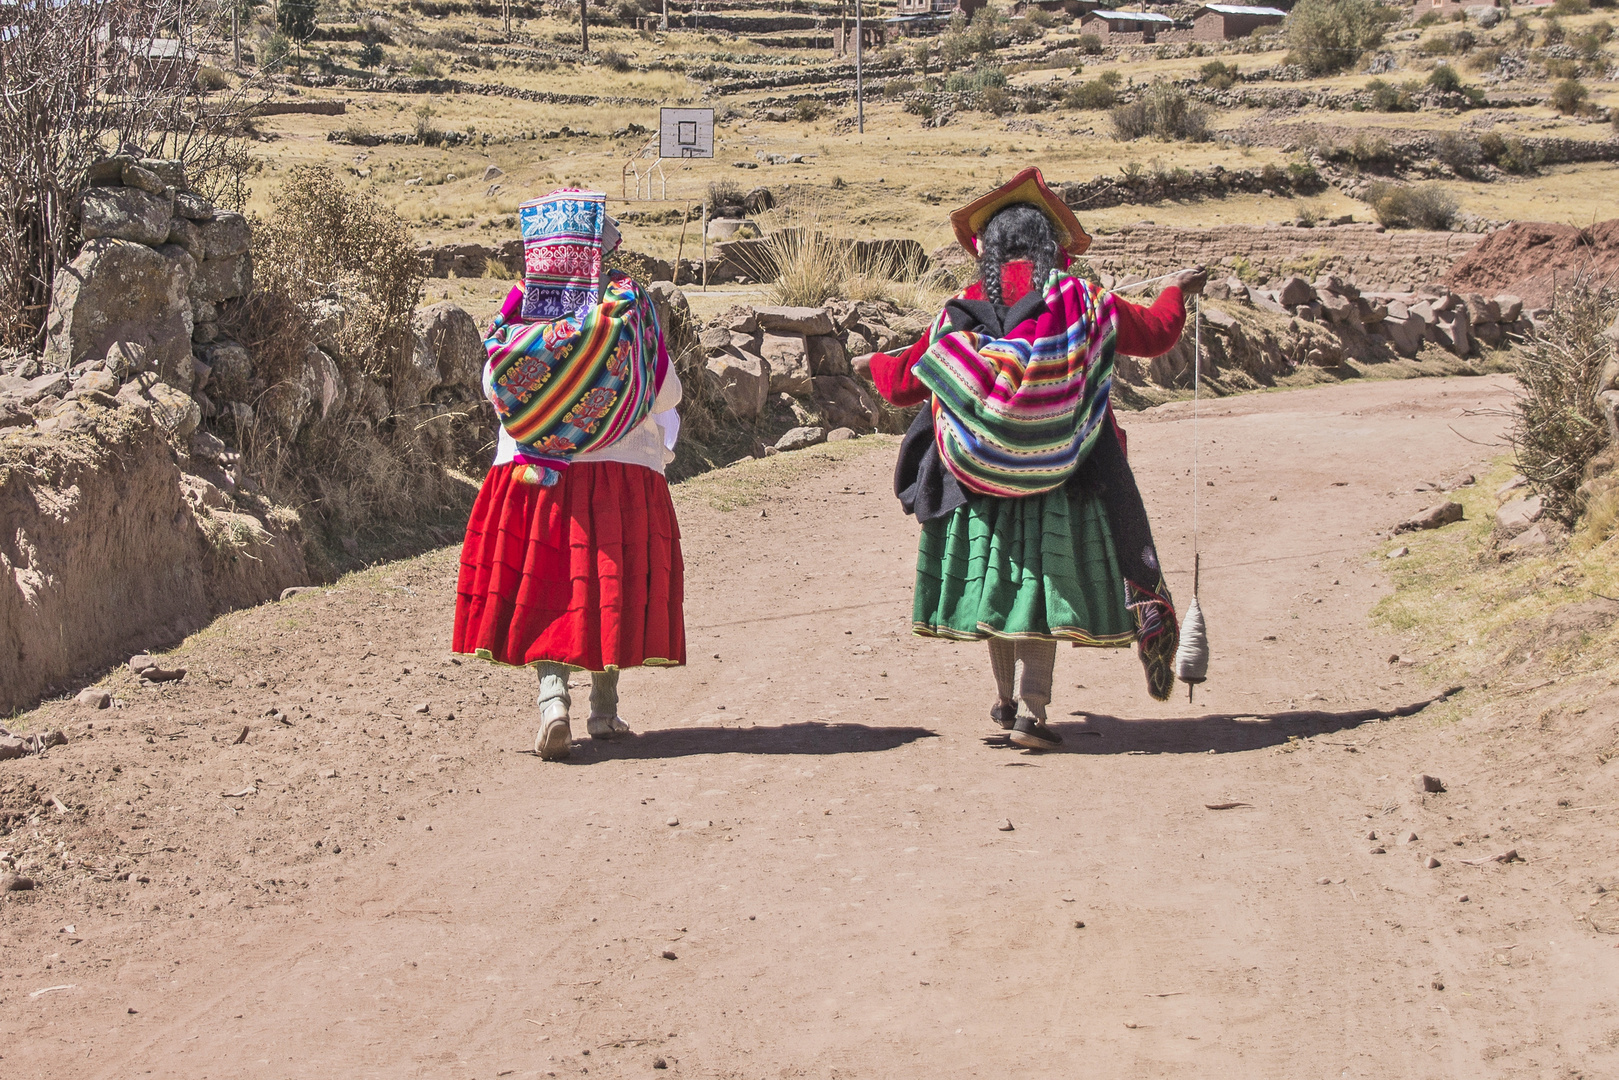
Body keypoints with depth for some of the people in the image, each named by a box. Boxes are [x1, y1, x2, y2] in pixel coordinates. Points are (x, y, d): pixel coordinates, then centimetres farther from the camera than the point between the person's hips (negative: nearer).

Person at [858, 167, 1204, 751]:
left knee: (996, 577, 15)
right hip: (1057, 473, -1)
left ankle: (1008, 698, 24)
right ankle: (1031, 708, -6)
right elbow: (1156, 332, 12)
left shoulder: (963, 310, 0)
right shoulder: (1080, 301, -2)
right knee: (1044, 581, 3)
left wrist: (876, 364, 32)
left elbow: (904, 382, 9)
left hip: (980, 472, 2)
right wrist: (1176, 291, 33)